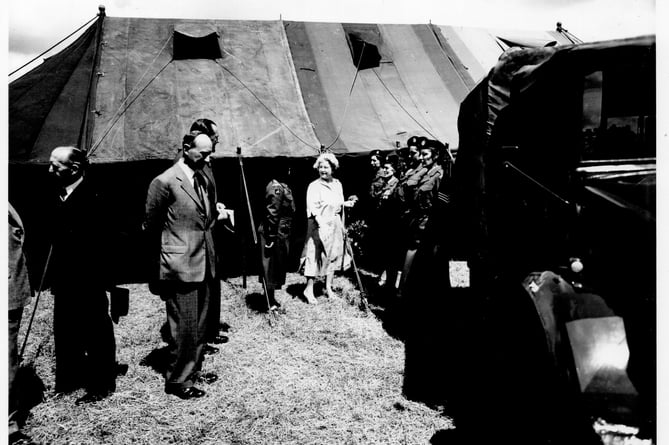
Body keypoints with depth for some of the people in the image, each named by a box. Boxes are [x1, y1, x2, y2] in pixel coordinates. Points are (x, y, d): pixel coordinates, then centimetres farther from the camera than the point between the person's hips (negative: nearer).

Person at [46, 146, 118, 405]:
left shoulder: (92, 199, -20)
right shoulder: (58, 195, 5)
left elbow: (102, 243, -20)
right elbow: (56, 238, 11)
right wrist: (54, 273, 9)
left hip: (88, 282, -8)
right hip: (64, 280, 8)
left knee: (96, 334, 7)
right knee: (64, 331, 20)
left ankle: (102, 385, 22)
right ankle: (68, 378, 38)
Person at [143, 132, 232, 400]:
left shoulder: (206, 182, 10)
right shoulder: (165, 182, -13)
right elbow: (150, 226, -4)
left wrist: (217, 215, 5)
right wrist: (169, 251, 2)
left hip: (205, 265, 8)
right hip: (180, 267, -8)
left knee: (199, 325, 17)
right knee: (185, 327, 0)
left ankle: (193, 370, 33)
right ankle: (177, 380, 17)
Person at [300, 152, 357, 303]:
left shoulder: (337, 184, 9)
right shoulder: (314, 186, -11)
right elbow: (313, 208, -17)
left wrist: (346, 203, 0)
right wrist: (322, 224, -26)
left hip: (335, 223, 7)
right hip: (319, 224, -7)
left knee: (333, 255, 11)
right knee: (315, 255, -5)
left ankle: (328, 287, 23)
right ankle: (309, 289, 4)